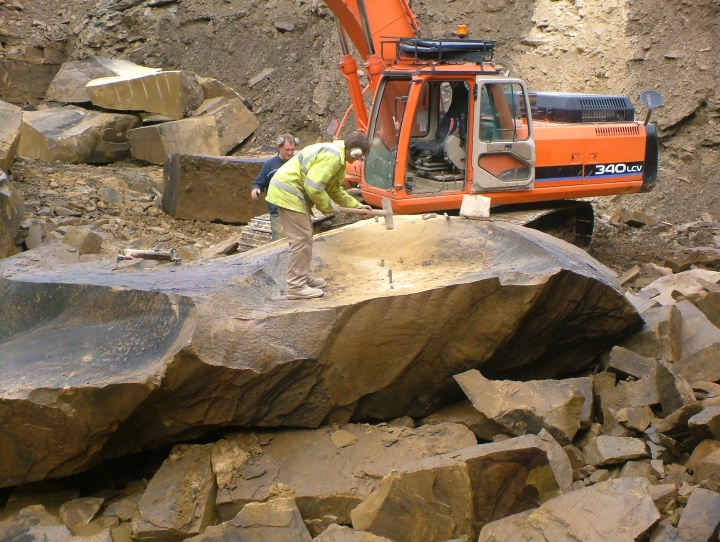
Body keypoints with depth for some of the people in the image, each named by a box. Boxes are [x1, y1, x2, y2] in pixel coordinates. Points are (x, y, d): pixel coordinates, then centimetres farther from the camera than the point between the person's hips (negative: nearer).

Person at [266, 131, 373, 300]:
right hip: (288, 191, -11)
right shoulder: (332, 156, -19)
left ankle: (303, 277, 27)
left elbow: (335, 190, 23)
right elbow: (313, 187, -24)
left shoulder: (337, 156, 16)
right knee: (300, 238, -9)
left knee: (305, 236, 17)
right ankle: (296, 286, -6)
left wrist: (357, 206, 19)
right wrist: (327, 207, -10)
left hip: (287, 190, 11)